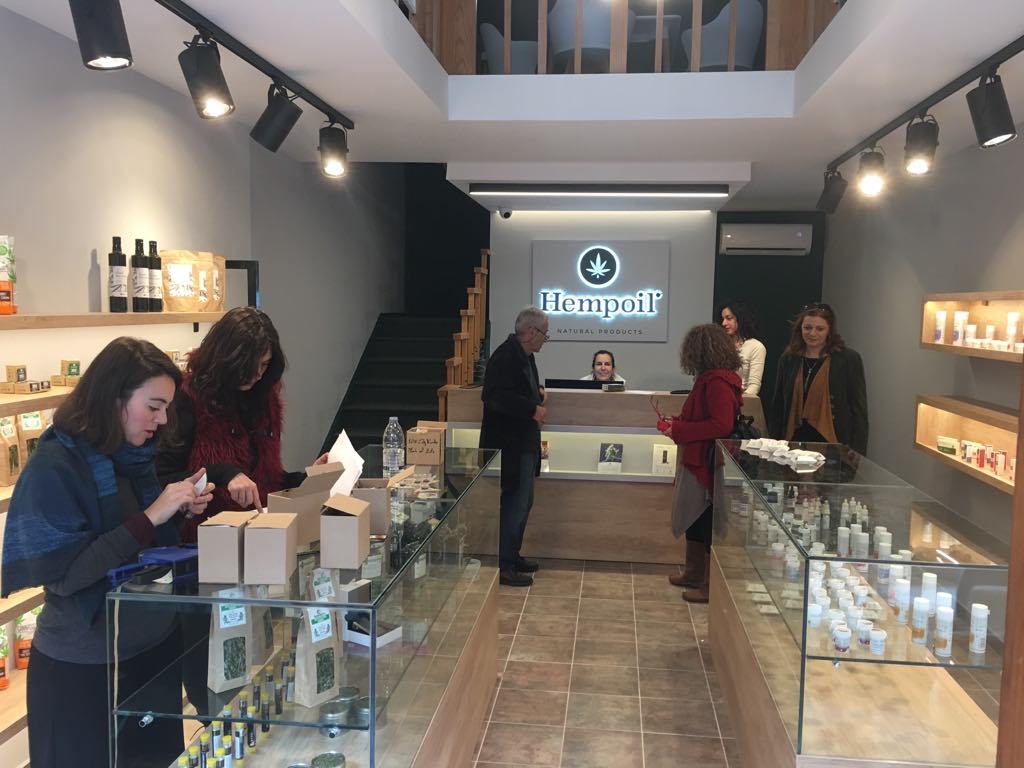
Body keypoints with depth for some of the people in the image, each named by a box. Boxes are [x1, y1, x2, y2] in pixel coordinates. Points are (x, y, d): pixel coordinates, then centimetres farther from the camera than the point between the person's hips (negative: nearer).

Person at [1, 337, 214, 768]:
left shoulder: (136, 453, 1)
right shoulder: (54, 466, -18)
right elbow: (62, 574, -24)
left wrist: (180, 511, -7)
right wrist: (150, 517, -27)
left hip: (156, 644, 6)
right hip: (83, 665, -6)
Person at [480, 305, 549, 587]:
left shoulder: (524, 355, 13)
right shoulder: (506, 356, -19)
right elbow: (494, 395, -29)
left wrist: (537, 393, 10)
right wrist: (533, 409, -24)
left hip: (524, 444, 11)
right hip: (510, 445, -11)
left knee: (522, 502, 18)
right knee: (515, 503, -5)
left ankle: (511, 556, 31)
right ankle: (503, 566, 4)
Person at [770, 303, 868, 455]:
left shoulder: (849, 359, -2)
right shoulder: (788, 359, 8)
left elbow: (859, 410, -3)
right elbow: (777, 407, 13)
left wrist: (856, 454, -9)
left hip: (833, 443, -3)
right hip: (795, 441, 3)